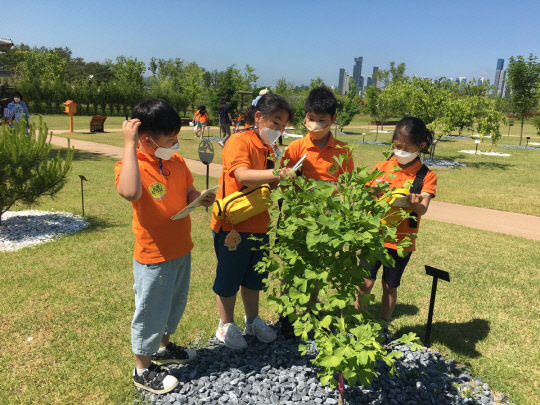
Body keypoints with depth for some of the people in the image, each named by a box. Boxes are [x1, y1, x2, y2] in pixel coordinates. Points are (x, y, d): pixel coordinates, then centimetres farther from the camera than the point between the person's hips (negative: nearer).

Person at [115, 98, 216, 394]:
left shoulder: (177, 161, 0)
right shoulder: (129, 166, -21)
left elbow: (188, 193, 12)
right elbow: (130, 193, -44)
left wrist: (201, 199, -11)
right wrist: (129, 144, -39)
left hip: (181, 249, 7)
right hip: (153, 256, -7)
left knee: (175, 304, 25)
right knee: (151, 312, 9)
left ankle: (164, 348, 49)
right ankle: (143, 369, 31)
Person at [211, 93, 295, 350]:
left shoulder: (270, 149, 10)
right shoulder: (239, 141, -16)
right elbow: (242, 175, -33)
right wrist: (278, 173, -43)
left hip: (258, 225, 8)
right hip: (232, 225, -8)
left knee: (254, 277, 21)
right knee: (229, 277, 10)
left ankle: (252, 320, 40)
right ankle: (226, 326, 29)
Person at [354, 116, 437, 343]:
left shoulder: (426, 176, -3)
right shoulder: (381, 168, 1)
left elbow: (423, 209, -16)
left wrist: (412, 201, -38)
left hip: (402, 240, 0)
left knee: (390, 286, 12)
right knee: (365, 282, 0)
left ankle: (384, 327, 30)